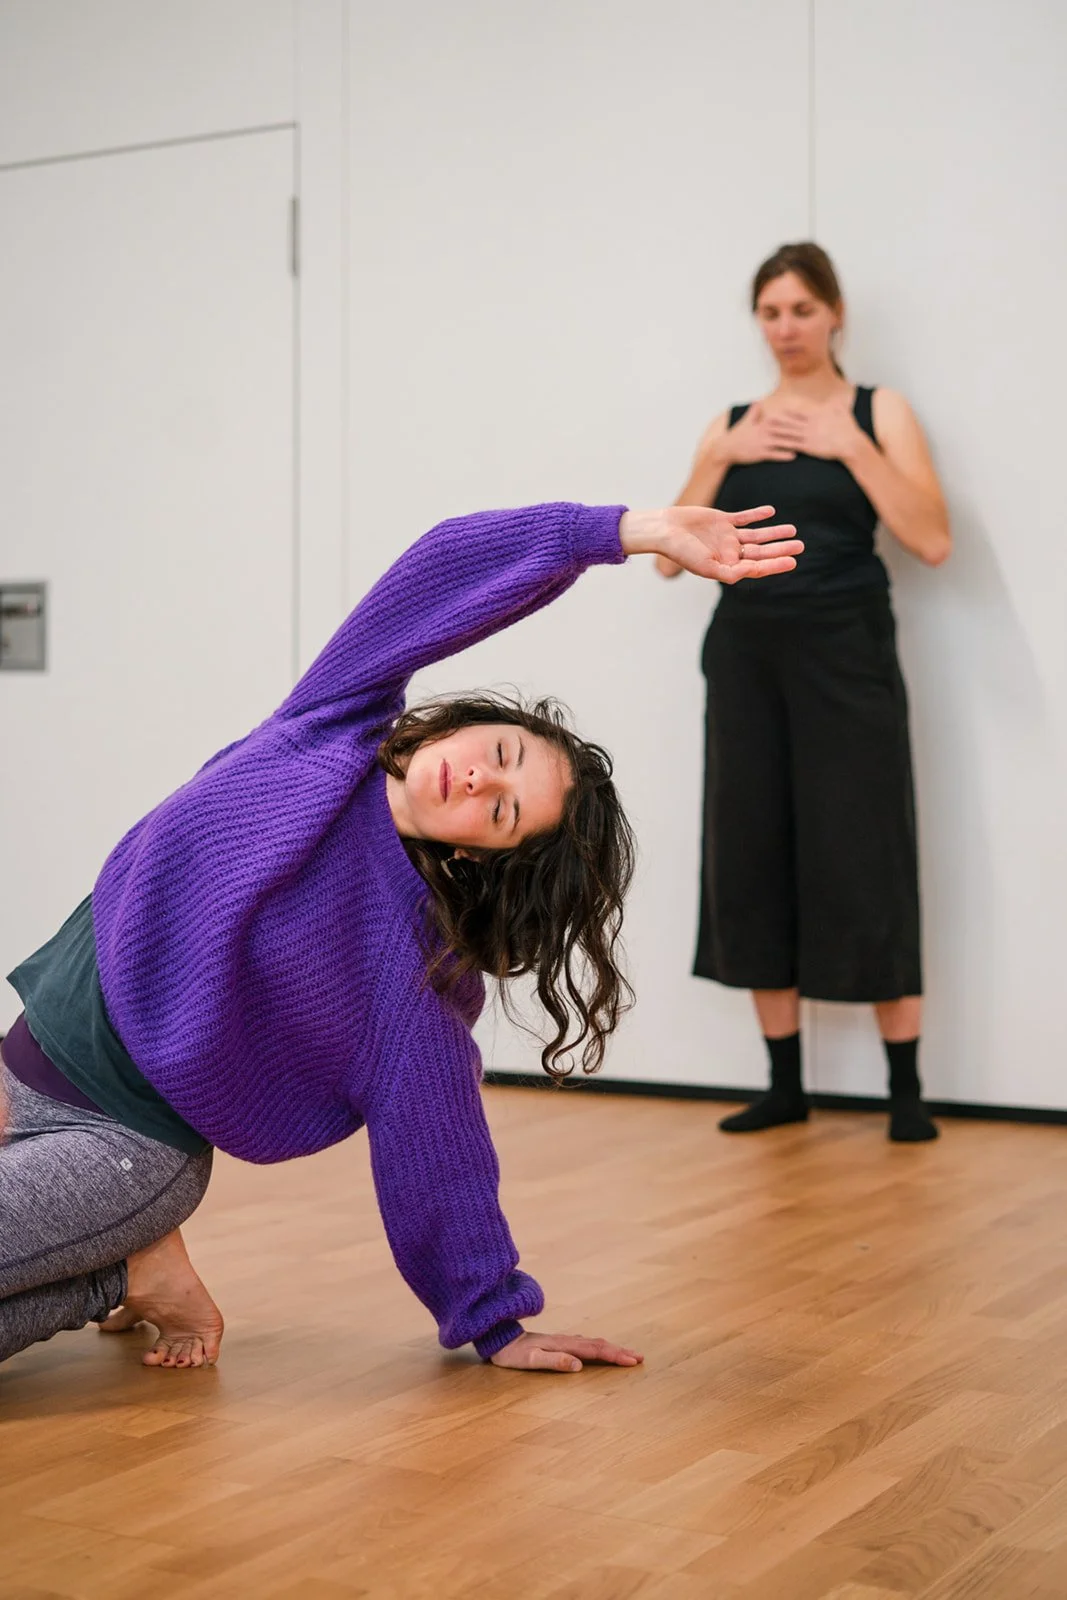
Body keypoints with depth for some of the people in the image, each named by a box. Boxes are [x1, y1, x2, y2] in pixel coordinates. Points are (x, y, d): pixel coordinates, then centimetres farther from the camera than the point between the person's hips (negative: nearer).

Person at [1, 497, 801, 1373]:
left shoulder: (415, 973, -18)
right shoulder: (333, 728, -9)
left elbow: (438, 1151, -10)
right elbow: (443, 572, -15)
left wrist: (495, 1323, -8)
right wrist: (633, 529, -22)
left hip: (124, 1141, -5)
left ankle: (133, 1273, 2)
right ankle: (131, 1269, 18)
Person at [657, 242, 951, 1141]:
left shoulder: (878, 411, 2)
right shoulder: (732, 424, 11)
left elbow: (932, 541, -10)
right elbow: (671, 558, 4)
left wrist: (850, 445, -14)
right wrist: (721, 459, -6)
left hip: (846, 657, -4)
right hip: (746, 658, 4)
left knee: (863, 865, -5)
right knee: (752, 862, 4)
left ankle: (906, 1090, 4)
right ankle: (785, 1085, 14)